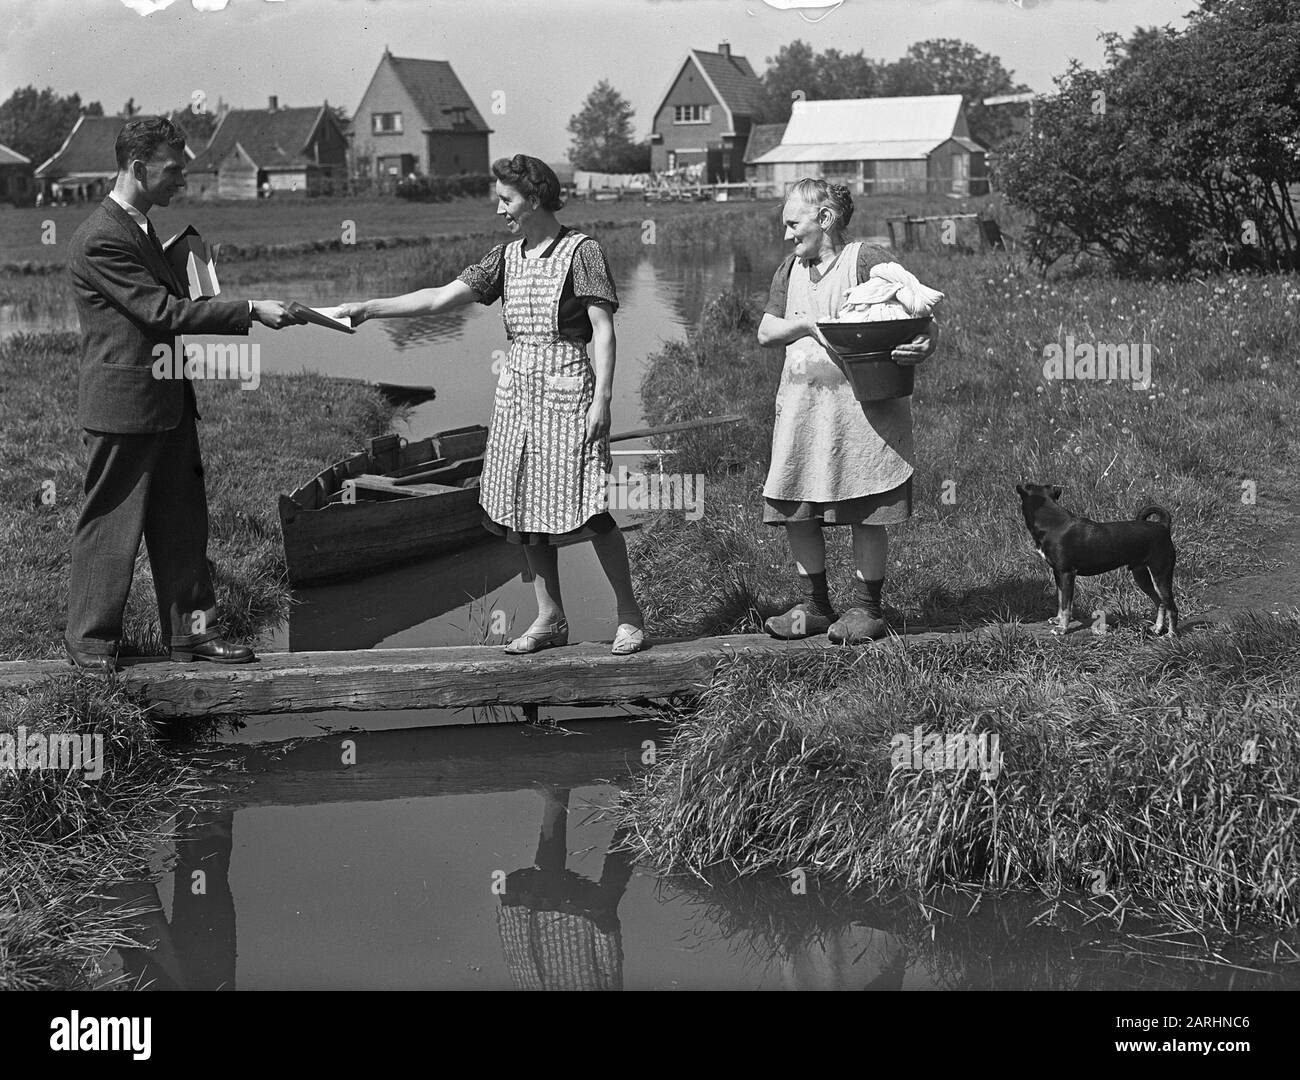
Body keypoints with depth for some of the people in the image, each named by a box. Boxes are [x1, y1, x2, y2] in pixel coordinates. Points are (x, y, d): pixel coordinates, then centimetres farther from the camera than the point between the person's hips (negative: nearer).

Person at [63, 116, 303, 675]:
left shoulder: (142, 228, 14)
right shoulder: (99, 240, -18)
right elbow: (162, 311, -22)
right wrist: (250, 311, -21)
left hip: (166, 402, 9)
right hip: (123, 405, -9)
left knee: (182, 522, 12)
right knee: (110, 524, 1)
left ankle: (190, 629, 21)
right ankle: (90, 639, 13)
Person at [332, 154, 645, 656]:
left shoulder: (581, 252, -5)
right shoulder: (506, 258, 12)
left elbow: (603, 330, -8)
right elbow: (441, 298, 7)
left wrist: (602, 399, -15)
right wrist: (368, 309, 0)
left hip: (568, 389, -6)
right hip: (516, 391, 7)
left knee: (585, 507, -9)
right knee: (525, 508, 6)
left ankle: (629, 613, 4)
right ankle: (550, 618, 15)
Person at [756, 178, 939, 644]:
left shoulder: (867, 261, -4)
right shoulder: (789, 271, 14)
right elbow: (766, 332, 4)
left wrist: (924, 344, -29)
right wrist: (807, 324, -15)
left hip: (862, 402, -6)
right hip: (801, 404, 6)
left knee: (865, 511, 0)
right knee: (795, 508, 5)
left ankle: (867, 608, 11)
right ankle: (815, 605, 18)